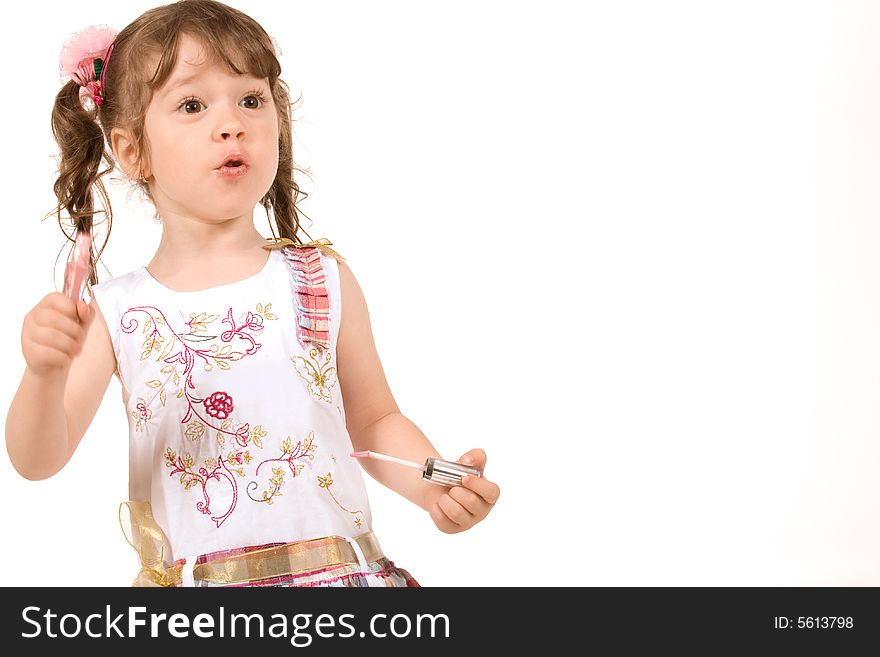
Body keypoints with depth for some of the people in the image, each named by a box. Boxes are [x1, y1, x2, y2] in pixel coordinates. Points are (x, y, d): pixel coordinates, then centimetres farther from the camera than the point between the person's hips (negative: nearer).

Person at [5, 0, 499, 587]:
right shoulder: (113, 314, 0)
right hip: (188, 580, 1)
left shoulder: (321, 281, 2)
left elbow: (374, 421, 10)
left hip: (333, 571, -1)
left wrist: (434, 487, -8)